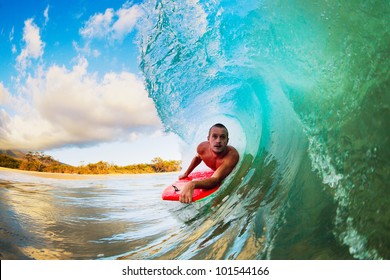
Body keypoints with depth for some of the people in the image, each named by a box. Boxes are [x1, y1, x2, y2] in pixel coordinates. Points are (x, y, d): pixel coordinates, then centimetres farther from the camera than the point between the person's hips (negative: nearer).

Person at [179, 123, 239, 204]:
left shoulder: (232, 155, -47)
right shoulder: (202, 148, -29)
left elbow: (215, 180, -58)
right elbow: (198, 157, -1)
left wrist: (192, 184, -74)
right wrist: (186, 173, 8)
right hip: (216, 172, 4)